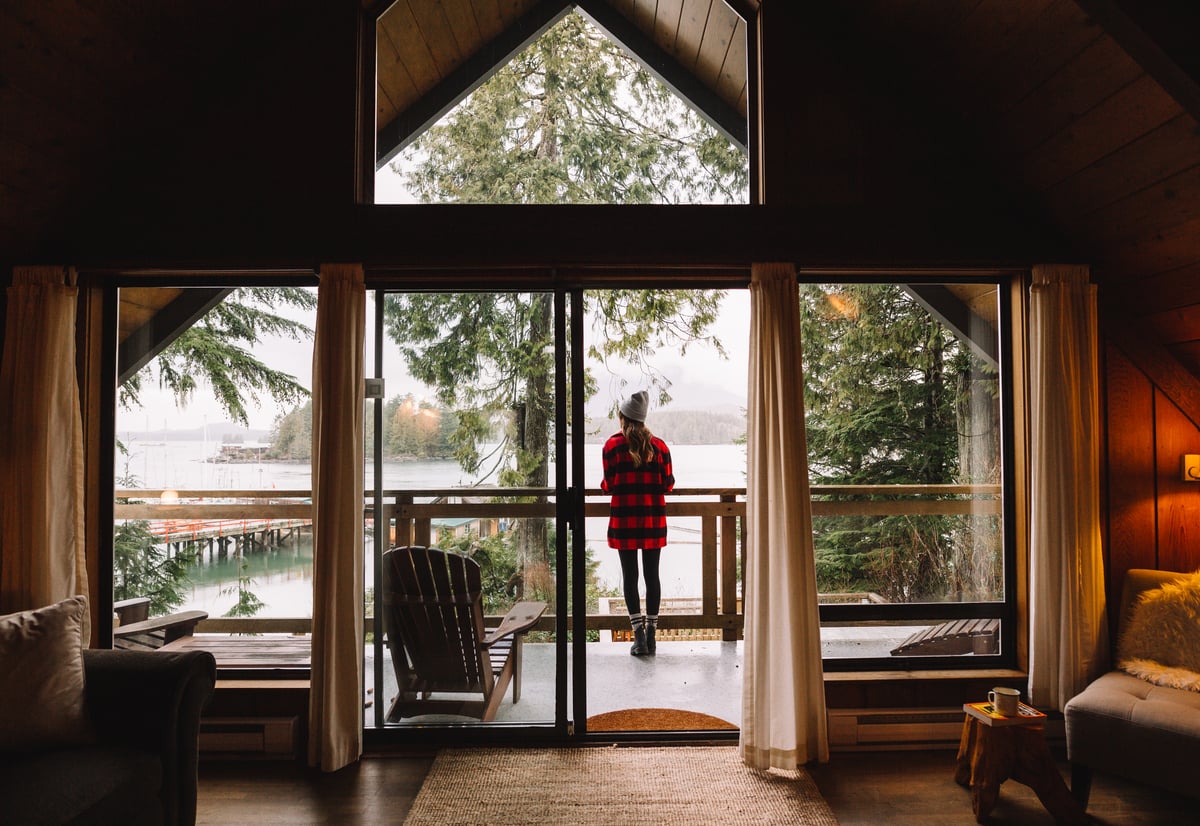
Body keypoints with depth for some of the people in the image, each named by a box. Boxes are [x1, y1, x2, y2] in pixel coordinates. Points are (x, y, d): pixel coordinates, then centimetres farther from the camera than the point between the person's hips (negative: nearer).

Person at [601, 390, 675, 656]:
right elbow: (668, 484, 3)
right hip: (654, 518, 2)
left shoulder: (613, 445, -4)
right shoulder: (659, 445, 3)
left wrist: (604, 485, 18)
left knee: (629, 576, 3)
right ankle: (651, 634, 13)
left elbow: (609, 484, -5)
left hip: (624, 518, -2)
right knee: (652, 574, 9)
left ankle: (639, 635, 1)